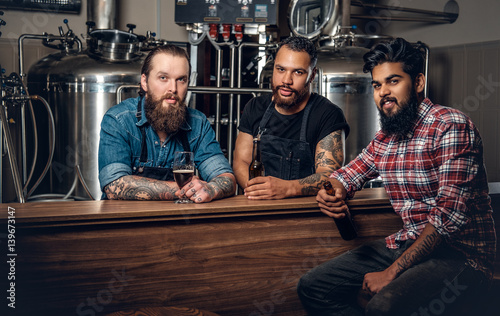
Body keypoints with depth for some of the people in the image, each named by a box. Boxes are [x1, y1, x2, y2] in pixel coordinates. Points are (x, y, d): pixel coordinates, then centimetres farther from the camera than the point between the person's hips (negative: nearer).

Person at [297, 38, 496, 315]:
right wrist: (332, 192, -10)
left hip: (460, 252, -8)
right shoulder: (385, 137, 11)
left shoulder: (451, 126, -14)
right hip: (407, 242, 8)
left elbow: (450, 213, -22)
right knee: (312, 287, 2)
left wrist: (392, 272, -23)